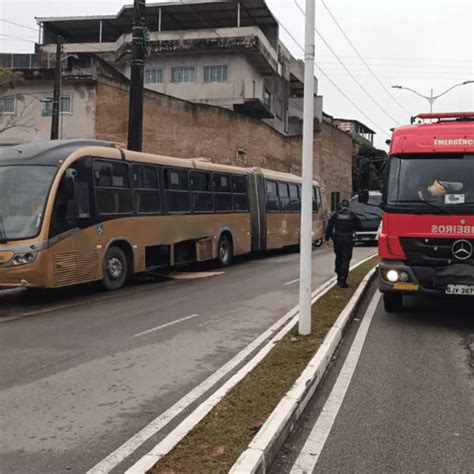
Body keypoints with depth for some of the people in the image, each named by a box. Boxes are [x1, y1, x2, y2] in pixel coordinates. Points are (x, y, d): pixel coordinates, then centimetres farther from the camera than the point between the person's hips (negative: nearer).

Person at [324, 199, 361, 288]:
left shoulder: (336, 215, 1)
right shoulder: (352, 215, 0)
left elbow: (329, 227, -4)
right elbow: (358, 226, 4)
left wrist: (327, 238, -2)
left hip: (337, 240, 2)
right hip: (348, 240, -2)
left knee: (338, 258, 19)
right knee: (345, 260, -2)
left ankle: (339, 277, 27)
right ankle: (342, 280, -10)